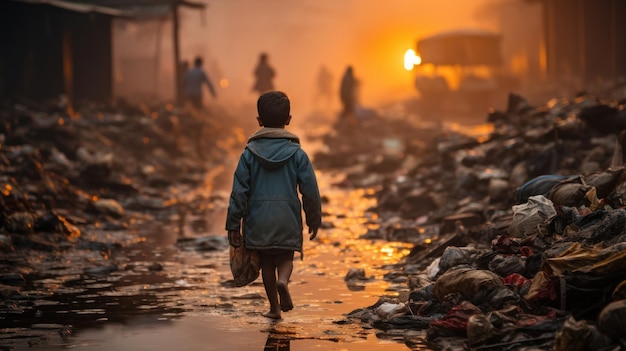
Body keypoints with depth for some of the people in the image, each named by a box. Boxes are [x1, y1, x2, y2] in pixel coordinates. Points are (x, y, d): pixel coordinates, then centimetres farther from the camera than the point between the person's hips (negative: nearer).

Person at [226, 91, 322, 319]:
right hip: (288, 219, -1)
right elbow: (310, 190, -2)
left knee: (267, 261, 14)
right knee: (285, 258, 12)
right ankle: (283, 279, -20)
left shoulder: (249, 153, -1)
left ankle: (274, 307, 17)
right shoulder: (297, 153, -3)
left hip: (258, 218, 1)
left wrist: (233, 225, 1)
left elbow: (239, 191, -3)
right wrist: (314, 219, 11)